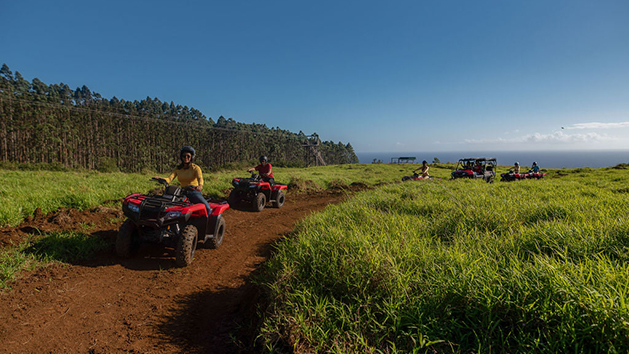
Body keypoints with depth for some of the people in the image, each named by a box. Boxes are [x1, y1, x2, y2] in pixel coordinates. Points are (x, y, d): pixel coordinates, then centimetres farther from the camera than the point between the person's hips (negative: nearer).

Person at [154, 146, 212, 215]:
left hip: (194, 192, -4)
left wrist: (200, 185, -44)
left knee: (207, 208, -28)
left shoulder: (195, 168, -2)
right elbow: (169, 179, -1)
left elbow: (200, 178, -20)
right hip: (183, 193, 4)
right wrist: (160, 178, -24)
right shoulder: (177, 169, 11)